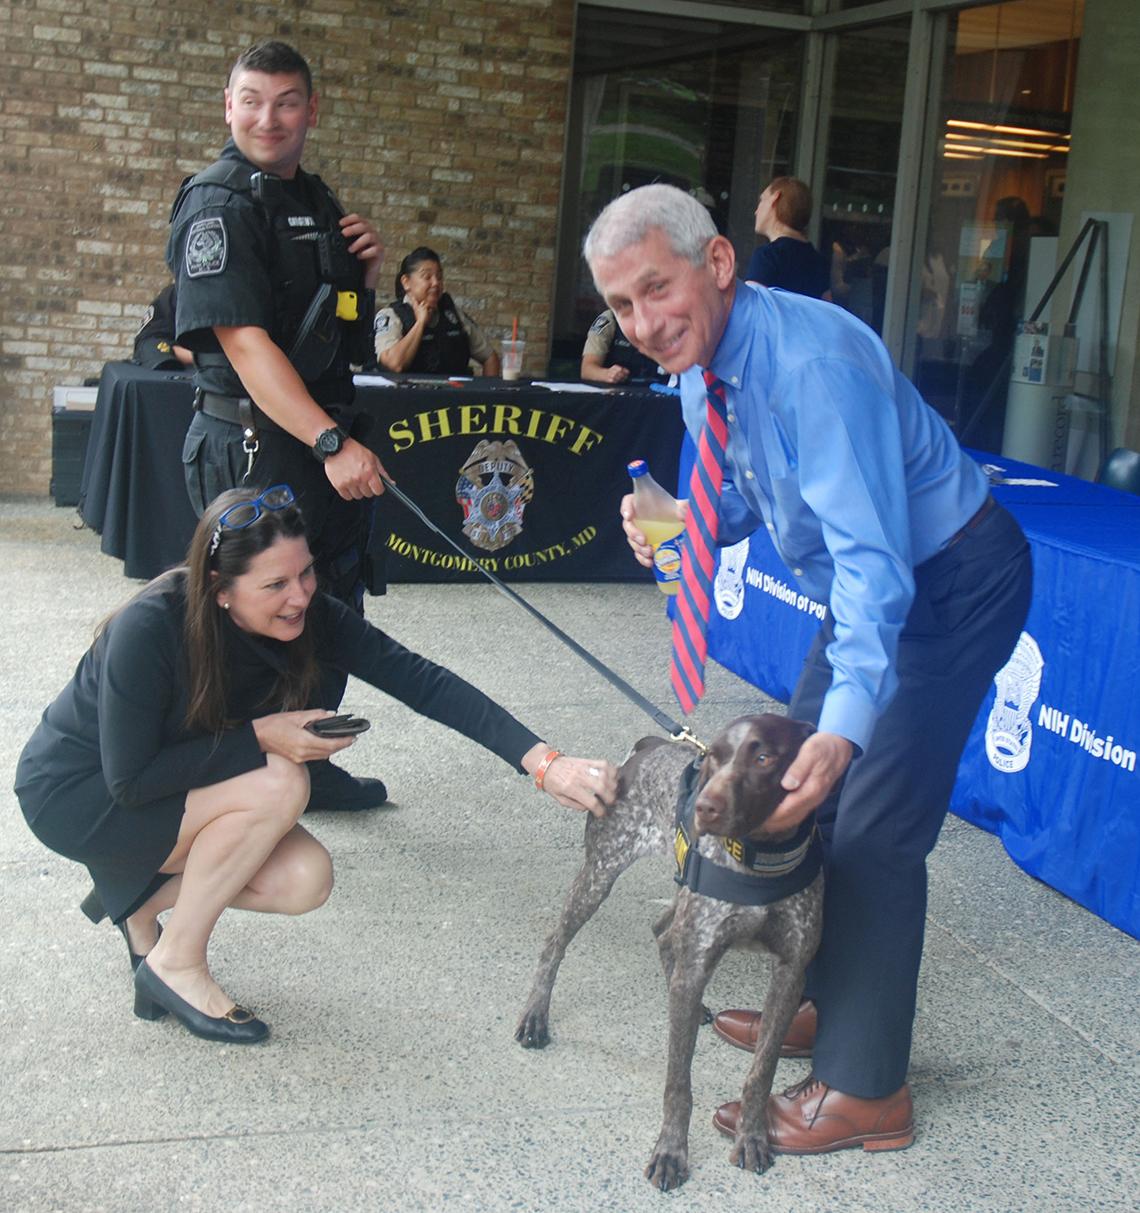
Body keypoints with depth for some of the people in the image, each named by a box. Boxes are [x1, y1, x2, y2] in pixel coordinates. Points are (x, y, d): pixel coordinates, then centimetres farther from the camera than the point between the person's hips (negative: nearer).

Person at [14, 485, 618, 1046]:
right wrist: (260, 737, -31)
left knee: (305, 880, -17)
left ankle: (138, 897, 8)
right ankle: (176, 965, -10)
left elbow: (424, 682, -25)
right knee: (279, 784, -28)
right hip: (74, 791, -6)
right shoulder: (150, 629, -33)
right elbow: (131, 779, -29)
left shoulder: (312, 619, -18)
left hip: (180, 790, 6)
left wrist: (543, 762, -34)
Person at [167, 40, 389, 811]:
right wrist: (332, 444, -29)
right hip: (254, 448, -9)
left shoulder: (317, 202, 15)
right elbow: (244, 341, -22)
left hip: (325, 439, 9)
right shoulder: (219, 203, -12)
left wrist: (368, 272, 3)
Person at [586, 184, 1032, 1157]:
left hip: (955, 582, -9)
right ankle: (828, 1002, 31)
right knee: (799, 787, 15)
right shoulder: (699, 370, -4)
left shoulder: (811, 360, -32)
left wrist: (848, 721, -49)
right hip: (875, 581, 10)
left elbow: (872, 555, -38)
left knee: (872, 823, -12)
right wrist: (685, 520, -10)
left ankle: (865, 1088, 0)